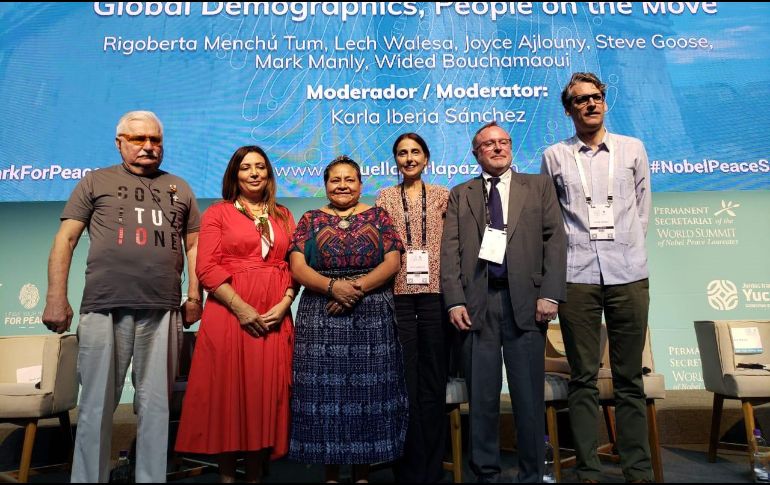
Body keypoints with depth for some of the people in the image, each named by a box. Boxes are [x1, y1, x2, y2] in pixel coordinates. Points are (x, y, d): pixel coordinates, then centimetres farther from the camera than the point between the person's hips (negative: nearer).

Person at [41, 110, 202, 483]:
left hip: (163, 311, 2)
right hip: (104, 308, -1)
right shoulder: (96, 182, 11)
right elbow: (66, 239, 6)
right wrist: (56, 298, -3)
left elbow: (193, 244, 16)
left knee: (156, 405, 7)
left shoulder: (179, 188, 18)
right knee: (97, 405, 4)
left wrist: (194, 295, 6)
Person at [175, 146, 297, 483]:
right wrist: (241, 307, -14)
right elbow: (207, 268, -5)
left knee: (265, 393, 6)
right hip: (229, 314, -3)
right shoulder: (218, 213, 5)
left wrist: (284, 304, -7)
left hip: (275, 318, 3)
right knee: (228, 392, 2)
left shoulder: (283, 216, 15)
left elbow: (294, 266, 9)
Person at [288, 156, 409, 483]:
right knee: (326, 392, 3)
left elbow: (393, 262, -1)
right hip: (322, 318, 0)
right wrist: (332, 286, -18)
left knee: (369, 391, 4)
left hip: (372, 318, 0)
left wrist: (359, 287, -15)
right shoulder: (311, 220, 9)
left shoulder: (377, 216, 9)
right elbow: (298, 268, -1)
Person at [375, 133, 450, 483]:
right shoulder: (385, 197, 10)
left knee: (433, 379, 6)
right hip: (398, 295, 0)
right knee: (403, 379, 4)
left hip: (435, 293, 0)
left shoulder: (443, 196, 9)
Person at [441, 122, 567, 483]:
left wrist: (550, 294, -6)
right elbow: (450, 251, 6)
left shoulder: (539, 185, 14)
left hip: (525, 301, 0)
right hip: (476, 302, 1)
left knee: (529, 395, 5)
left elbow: (555, 239, 5)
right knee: (481, 396, 7)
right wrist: (455, 301, -6)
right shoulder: (460, 195, 15)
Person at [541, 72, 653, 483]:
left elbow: (643, 207, 16)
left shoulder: (633, 149, 13)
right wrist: (569, 248, 5)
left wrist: (628, 247, 10)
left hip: (629, 274, 1)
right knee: (583, 378, 3)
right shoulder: (554, 156, 9)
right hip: (577, 276, -1)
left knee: (630, 377, 6)